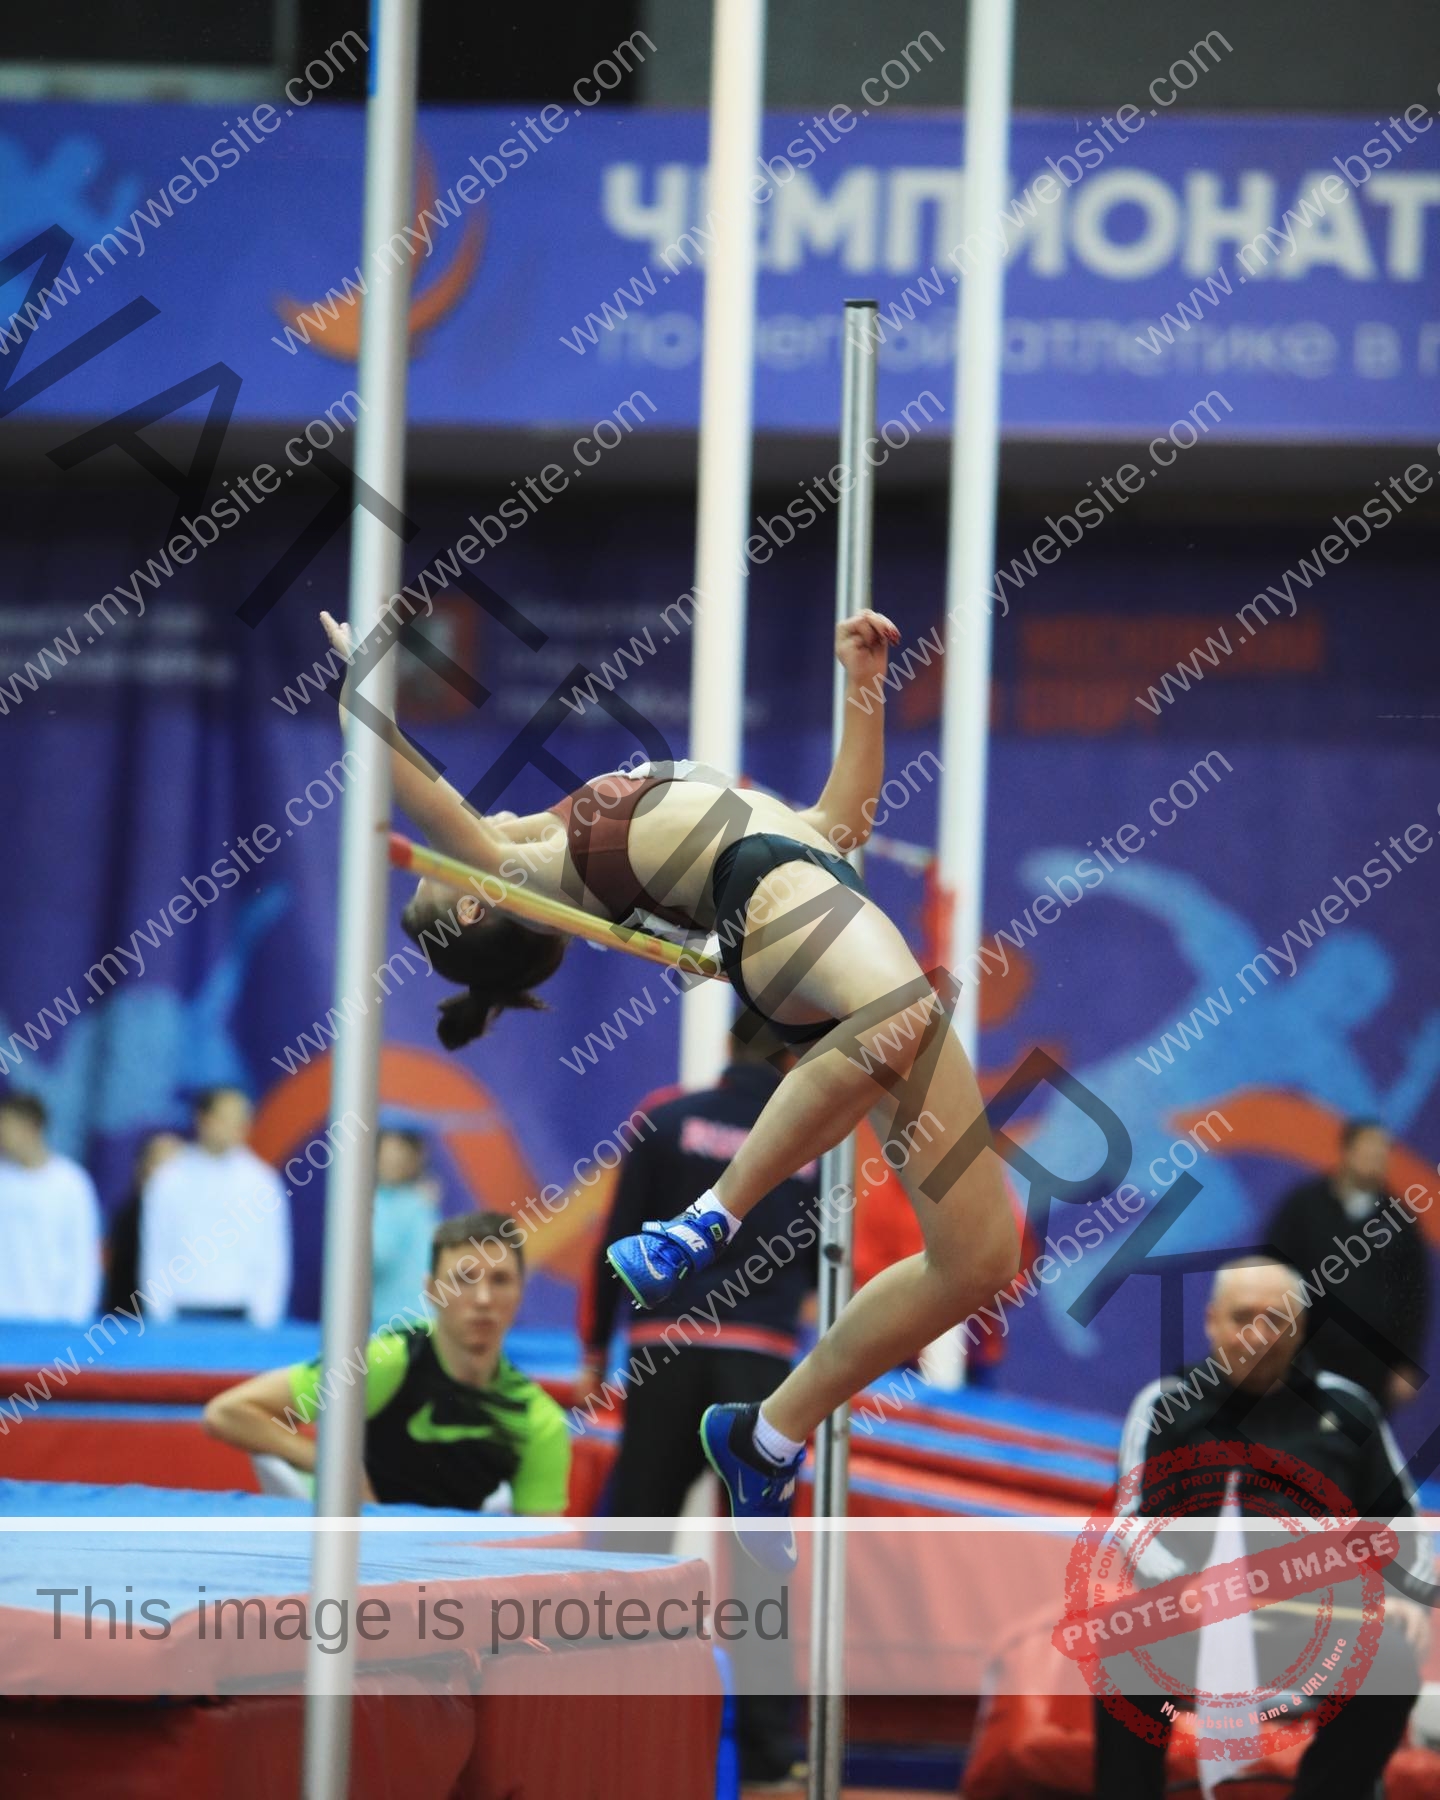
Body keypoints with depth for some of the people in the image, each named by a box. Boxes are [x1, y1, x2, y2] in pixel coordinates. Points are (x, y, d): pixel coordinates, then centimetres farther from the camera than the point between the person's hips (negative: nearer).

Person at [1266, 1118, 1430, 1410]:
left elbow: (1414, 1295, 8)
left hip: (1374, 1369, 1)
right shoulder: (1303, 1206, 0)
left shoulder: (1399, 1218, 5)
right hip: (1308, 1361, -1)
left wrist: (1407, 1366, 4)